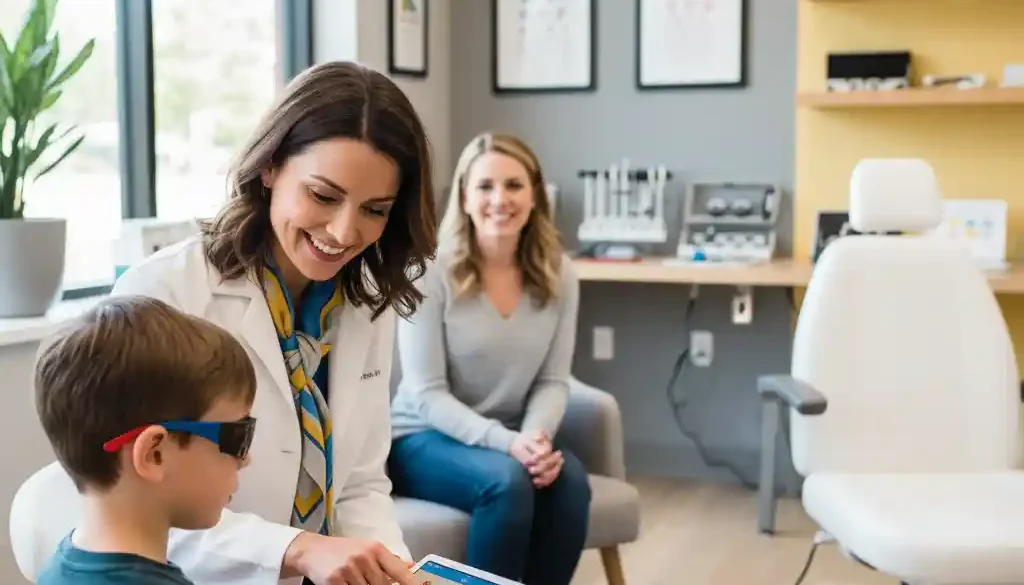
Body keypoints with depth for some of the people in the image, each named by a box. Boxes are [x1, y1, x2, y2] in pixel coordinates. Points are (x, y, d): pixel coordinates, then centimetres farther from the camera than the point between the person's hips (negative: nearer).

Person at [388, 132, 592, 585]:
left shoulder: (558, 275, 0)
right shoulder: (430, 273, -13)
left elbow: (553, 381, 0)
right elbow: (427, 395, -15)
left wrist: (536, 438, -22)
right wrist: (507, 442, -27)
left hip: (509, 440, 4)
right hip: (427, 438, -3)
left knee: (569, 478, -29)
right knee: (507, 481, -34)